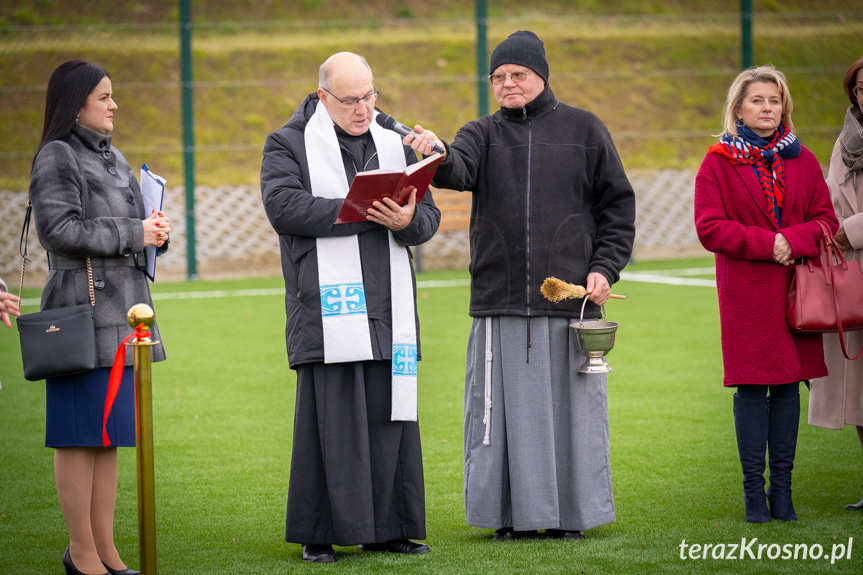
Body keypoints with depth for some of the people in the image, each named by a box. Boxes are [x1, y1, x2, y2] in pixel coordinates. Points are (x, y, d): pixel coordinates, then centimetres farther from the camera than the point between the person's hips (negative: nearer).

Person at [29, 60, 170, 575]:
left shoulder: (112, 157, 19)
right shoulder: (57, 157, -7)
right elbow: (59, 228, -17)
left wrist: (155, 229, 3)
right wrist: (133, 233, -15)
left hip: (123, 309, 8)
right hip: (83, 307, -8)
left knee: (109, 434, 10)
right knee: (81, 434, -5)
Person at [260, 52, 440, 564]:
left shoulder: (395, 146, 18)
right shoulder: (290, 145, 5)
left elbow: (429, 218, 12)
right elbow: (283, 205, -12)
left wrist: (406, 221, -13)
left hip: (387, 308, 4)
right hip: (327, 306, -4)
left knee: (390, 416, 3)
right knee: (329, 419, -5)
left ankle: (387, 528, 9)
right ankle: (319, 534, 0)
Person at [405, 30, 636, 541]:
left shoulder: (584, 130, 8)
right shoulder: (483, 135, 10)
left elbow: (618, 204, 9)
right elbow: (459, 170, -12)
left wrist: (605, 268, -2)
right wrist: (438, 156, -35)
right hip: (500, 301, 1)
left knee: (570, 404, 1)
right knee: (506, 406, 0)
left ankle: (571, 513, 10)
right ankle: (514, 514, 7)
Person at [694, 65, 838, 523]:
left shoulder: (801, 161, 11)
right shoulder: (718, 163, 1)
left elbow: (825, 220, 7)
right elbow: (709, 228, -6)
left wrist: (792, 241, -12)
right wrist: (765, 244, -15)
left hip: (795, 287, 3)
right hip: (745, 291, -3)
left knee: (788, 383, 3)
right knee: (752, 386, -5)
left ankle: (782, 490, 7)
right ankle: (754, 491, 1)